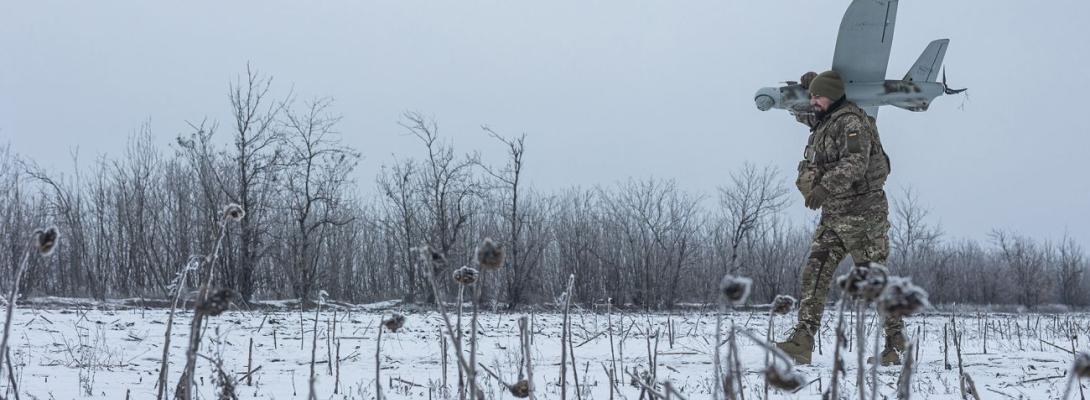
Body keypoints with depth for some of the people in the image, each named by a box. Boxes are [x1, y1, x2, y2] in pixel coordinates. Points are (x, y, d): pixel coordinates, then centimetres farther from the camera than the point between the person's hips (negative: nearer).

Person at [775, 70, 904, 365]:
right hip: (833, 216, 9)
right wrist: (812, 84, 27)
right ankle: (802, 342, -8)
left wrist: (826, 186, -35)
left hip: (862, 213, -9)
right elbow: (805, 115, 42)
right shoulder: (824, 122, 17)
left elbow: (856, 161, -27)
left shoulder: (851, 121, -12)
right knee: (814, 274, -3)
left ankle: (896, 343, 10)